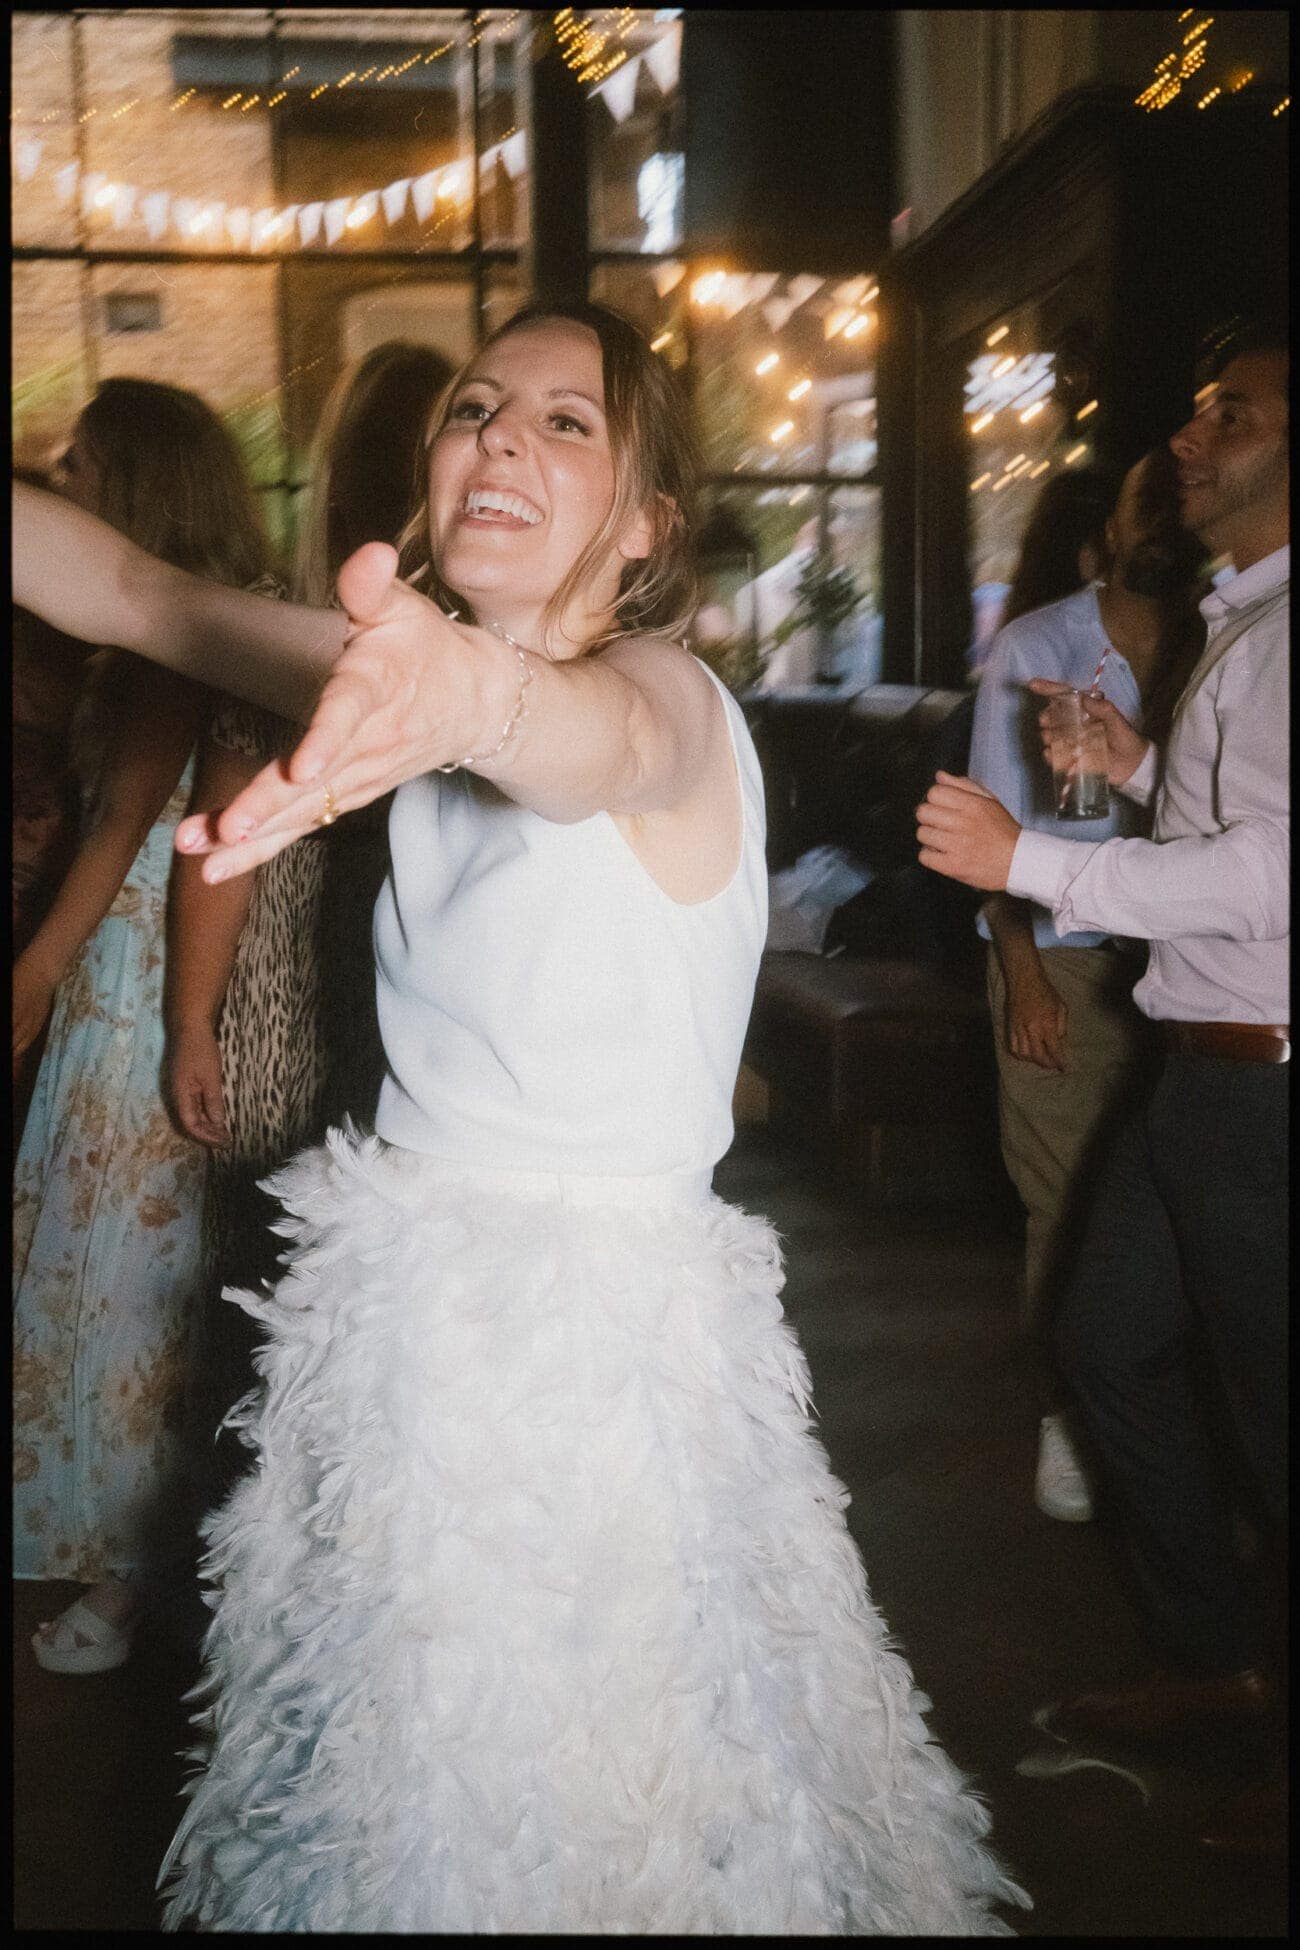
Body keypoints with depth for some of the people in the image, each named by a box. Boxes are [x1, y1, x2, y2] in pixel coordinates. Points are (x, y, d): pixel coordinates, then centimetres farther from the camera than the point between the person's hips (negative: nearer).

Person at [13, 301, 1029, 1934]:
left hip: (595, 1324, -6)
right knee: (401, 1774, 23)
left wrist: (480, 699, -66)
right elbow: (132, 594, 2)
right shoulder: (427, 678, 2)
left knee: (580, 1807, 11)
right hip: (410, 1294, 6)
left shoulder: (669, 693, -19)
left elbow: (600, 740, -44)